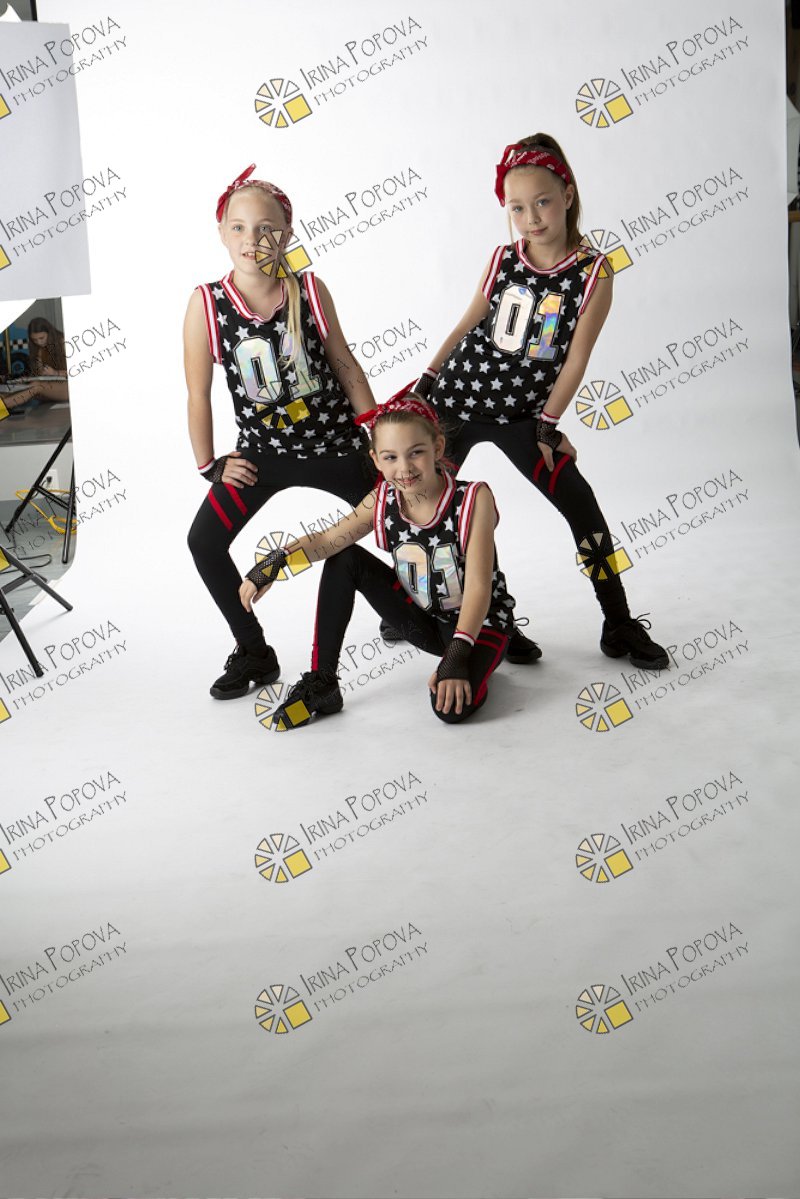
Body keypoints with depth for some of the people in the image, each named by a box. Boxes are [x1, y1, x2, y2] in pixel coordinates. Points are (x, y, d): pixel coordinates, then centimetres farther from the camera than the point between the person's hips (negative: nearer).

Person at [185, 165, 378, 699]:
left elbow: (345, 365, 0)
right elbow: (199, 395, -5)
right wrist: (209, 465, -3)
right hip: (263, 450, 0)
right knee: (205, 541, -12)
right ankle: (254, 653, 6)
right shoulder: (207, 303, -11)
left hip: (336, 441, 1)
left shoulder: (310, 290, -9)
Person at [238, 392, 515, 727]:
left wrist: (457, 656, -38)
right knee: (344, 560, -9)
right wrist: (274, 561, -34)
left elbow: (478, 587, -27)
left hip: (478, 621, -5)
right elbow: (327, 541, -13)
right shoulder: (382, 502, -12)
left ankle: (475, 666, 4)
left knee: (452, 705, -34)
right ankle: (321, 684, -2)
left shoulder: (474, 498, -24)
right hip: (423, 620, 5)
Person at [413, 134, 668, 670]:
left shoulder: (594, 272, -8)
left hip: (522, 413, -2)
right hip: (456, 400, 3)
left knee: (582, 505, -11)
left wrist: (547, 424, -10)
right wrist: (425, 380, 10)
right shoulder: (503, 259, -1)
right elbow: (469, 323, 9)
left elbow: (576, 357, -9)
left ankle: (620, 625, 2)